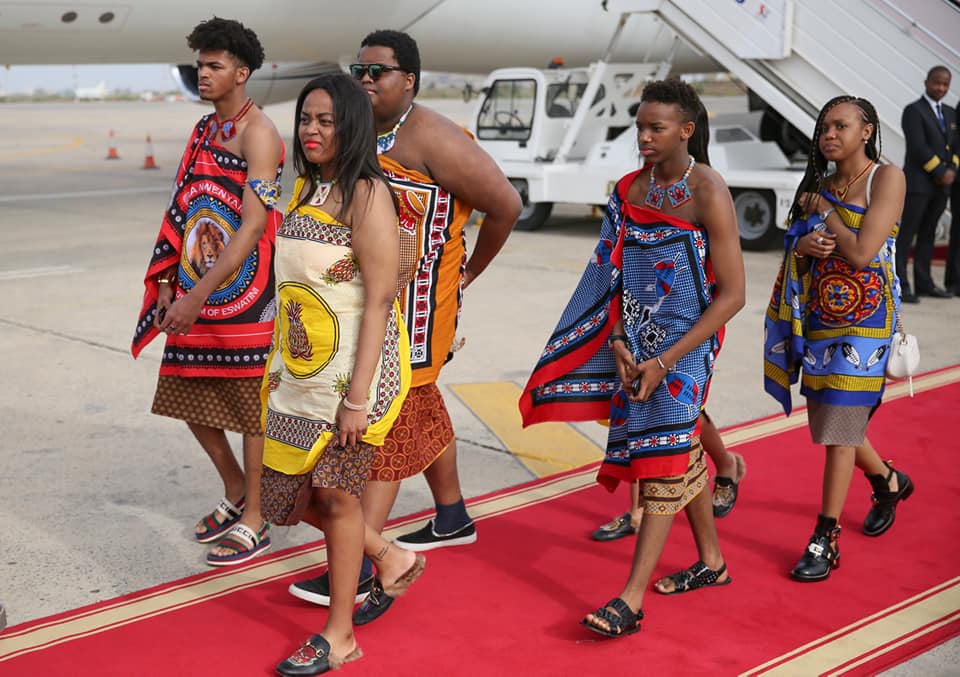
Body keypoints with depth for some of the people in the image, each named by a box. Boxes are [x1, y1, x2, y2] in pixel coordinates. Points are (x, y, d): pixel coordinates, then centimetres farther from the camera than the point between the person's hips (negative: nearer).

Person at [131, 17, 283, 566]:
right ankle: (236, 493, 33)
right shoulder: (205, 129, 14)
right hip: (196, 291, 8)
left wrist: (198, 297, -24)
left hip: (244, 294, -8)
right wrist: (170, 283, 11)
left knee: (250, 406, 2)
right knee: (189, 398, 14)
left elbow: (254, 224, -21)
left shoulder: (258, 133, -13)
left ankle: (254, 523, 15)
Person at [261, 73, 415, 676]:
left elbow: (379, 300, -18)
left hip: (354, 364, -8)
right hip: (301, 366, 8)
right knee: (296, 493, 12)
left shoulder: (366, 194, -14)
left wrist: (357, 397, -21)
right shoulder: (306, 188, 10)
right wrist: (278, 365, 15)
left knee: (335, 492, 1)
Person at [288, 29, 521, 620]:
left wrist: (468, 272, -2)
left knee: (386, 419, -10)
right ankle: (453, 518, 38)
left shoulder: (429, 137, -16)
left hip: (414, 303, -9)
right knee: (422, 406, 20)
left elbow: (505, 205, -14)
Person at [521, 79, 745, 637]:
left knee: (661, 454, -10)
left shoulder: (709, 195, -15)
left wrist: (664, 362, -19)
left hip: (686, 342, -6)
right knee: (682, 449, 17)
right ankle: (712, 562, 34)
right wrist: (618, 344, -7)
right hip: (637, 340, 7)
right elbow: (615, 273, 8)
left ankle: (632, 600, -8)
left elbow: (732, 294, -16)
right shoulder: (631, 188, 3)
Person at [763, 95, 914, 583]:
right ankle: (889, 482, 43)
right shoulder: (822, 183, 11)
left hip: (863, 318, -7)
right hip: (818, 316, 7)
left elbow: (862, 253, -18)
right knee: (831, 422, 15)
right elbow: (796, 247, 11)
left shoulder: (886, 178, -9)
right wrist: (806, 244, -12)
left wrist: (824, 210, -7)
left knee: (838, 430, -5)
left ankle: (825, 540, 4)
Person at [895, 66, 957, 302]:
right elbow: (919, 147, -15)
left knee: (928, 234, 11)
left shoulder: (950, 113, 17)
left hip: (941, 185, 7)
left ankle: (923, 283, 15)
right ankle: (899, 285, -5)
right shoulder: (914, 111, -5)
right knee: (906, 234, -6)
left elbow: (955, 147, 14)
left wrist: (951, 170, -4)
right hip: (918, 183, -7)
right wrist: (940, 171, -14)